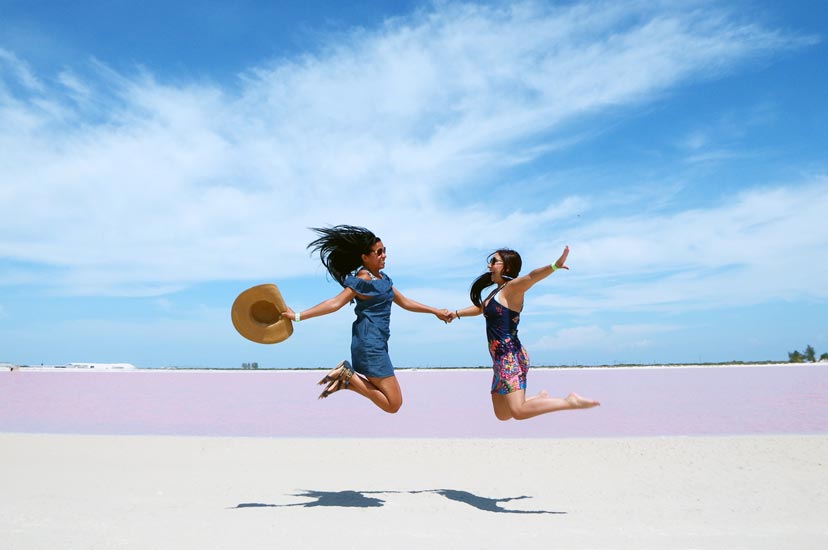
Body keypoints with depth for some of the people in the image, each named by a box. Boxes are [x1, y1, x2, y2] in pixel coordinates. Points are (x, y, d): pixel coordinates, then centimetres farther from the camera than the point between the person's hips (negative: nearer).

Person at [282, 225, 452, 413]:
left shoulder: (383, 279, 14)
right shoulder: (363, 280, -13)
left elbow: (404, 302, 22)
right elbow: (335, 303, -16)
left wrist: (435, 311, 25)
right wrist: (298, 316, -21)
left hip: (377, 343, 9)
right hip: (369, 343, -9)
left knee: (390, 400, 21)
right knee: (393, 404, -8)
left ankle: (345, 378, 10)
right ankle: (348, 375, -6)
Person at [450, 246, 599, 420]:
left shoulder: (513, 287, -9)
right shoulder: (496, 292, 17)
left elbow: (531, 276, -30)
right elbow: (480, 308, 38)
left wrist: (554, 266, -48)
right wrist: (456, 313, 40)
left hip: (510, 356, -9)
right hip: (501, 358, 9)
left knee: (519, 411, -18)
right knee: (502, 414, 13)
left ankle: (570, 401, -7)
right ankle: (540, 398, 25)